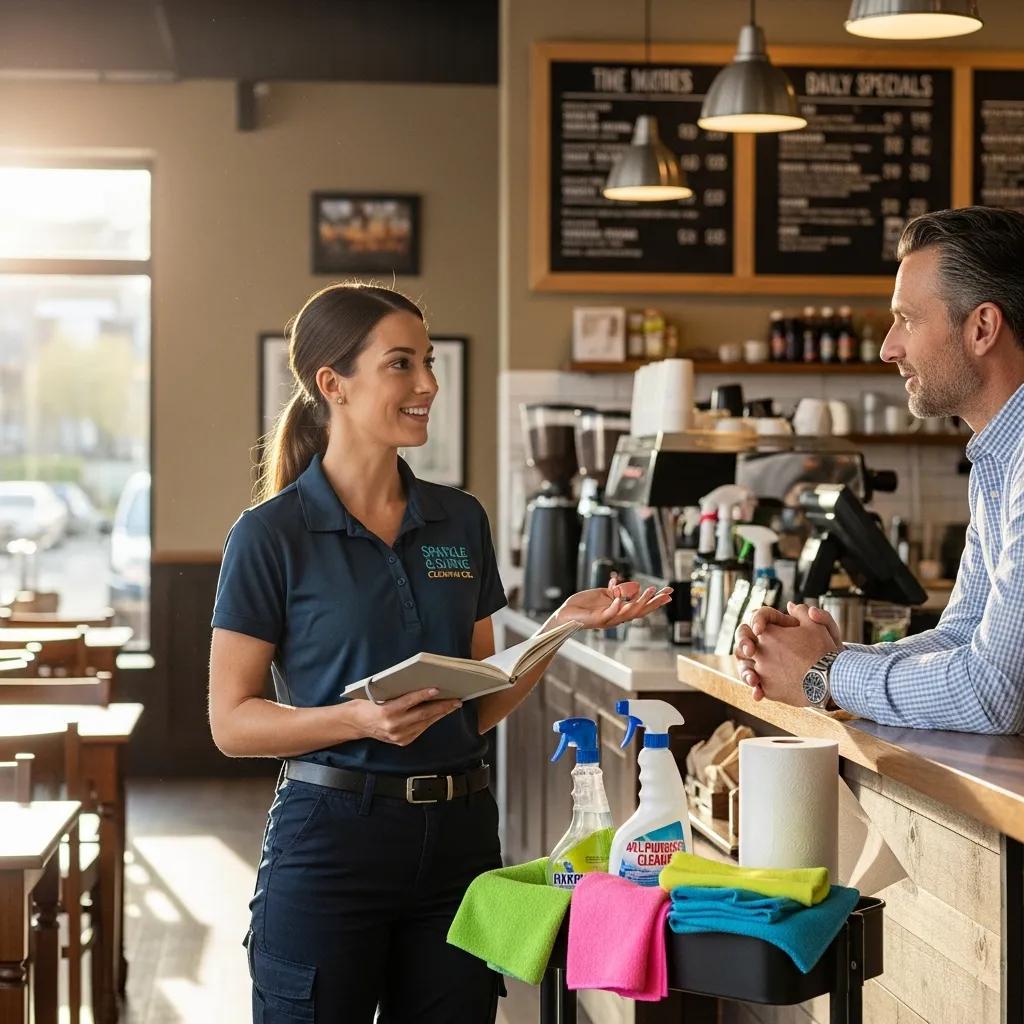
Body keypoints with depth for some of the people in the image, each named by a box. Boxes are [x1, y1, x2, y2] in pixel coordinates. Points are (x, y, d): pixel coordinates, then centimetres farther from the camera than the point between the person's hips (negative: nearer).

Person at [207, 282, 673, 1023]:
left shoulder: (461, 522, 8)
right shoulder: (272, 534, -7)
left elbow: (478, 706, 12)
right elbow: (232, 721, -8)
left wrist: (564, 626, -3)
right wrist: (360, 720, -23)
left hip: (458, 832, 5)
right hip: (332, 836, -5)